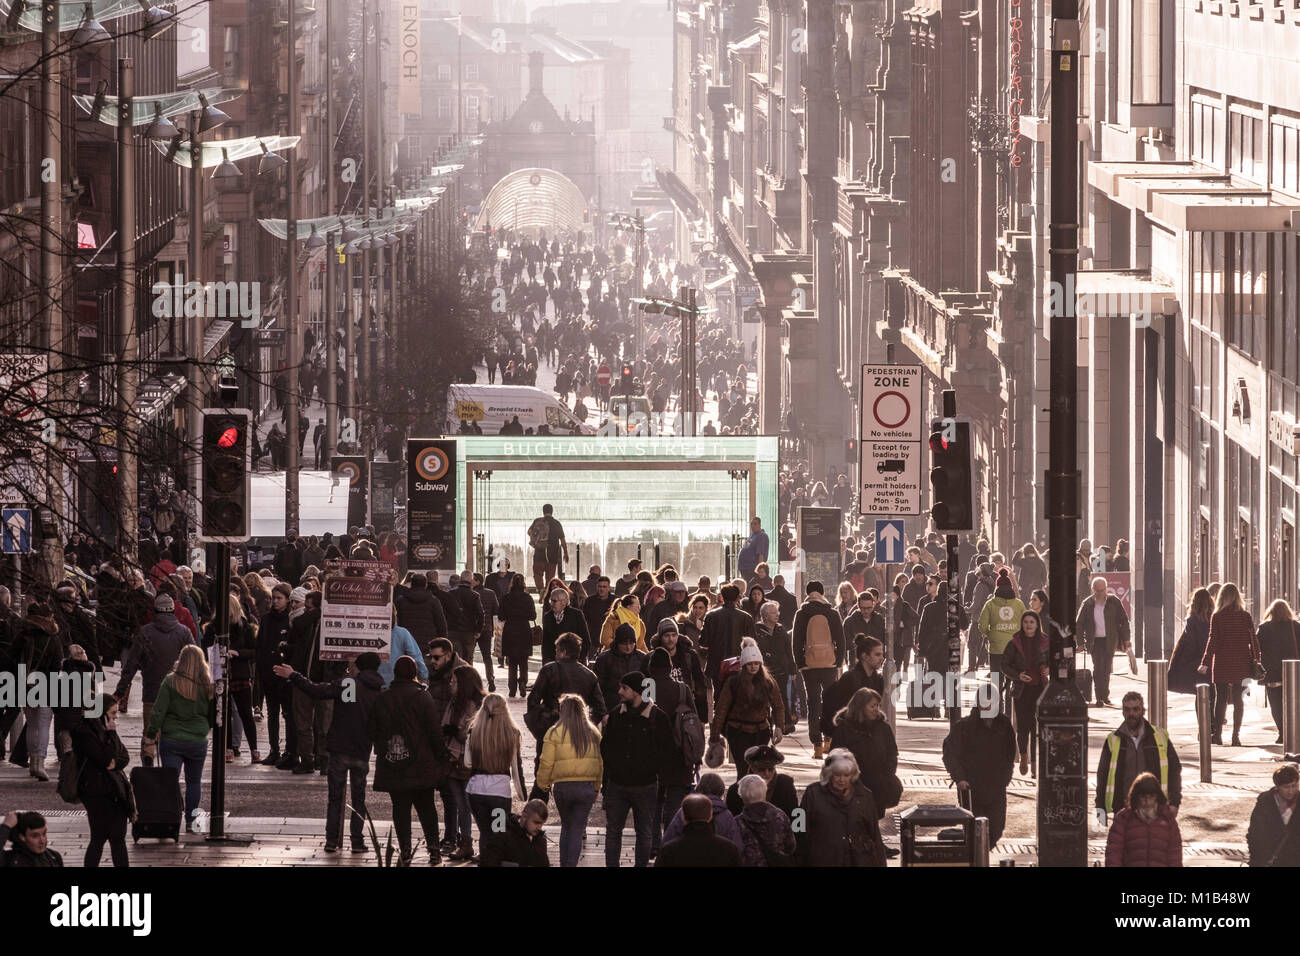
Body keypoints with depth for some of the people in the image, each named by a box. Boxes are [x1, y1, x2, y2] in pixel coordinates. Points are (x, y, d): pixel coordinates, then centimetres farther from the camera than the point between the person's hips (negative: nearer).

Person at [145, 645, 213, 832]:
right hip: (198, 740, 1)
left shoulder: (170, 682, -8)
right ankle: (191, 822, 20)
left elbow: (158, 711, -8)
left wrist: (152, 733, 3)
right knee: (194, 781, 17)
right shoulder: (207, 685, -3)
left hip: (172, 740, -1)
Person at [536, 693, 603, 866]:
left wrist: (543, 784, 9)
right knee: (577, 829, 5)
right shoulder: (594, 734, 4)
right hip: (587, 787, 1)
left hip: (563, 787, -1)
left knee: (566, 827, 17)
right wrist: (597, 787, 16)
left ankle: (564, 863, 17)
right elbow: (601, 763, 7)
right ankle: (571, 864, -2)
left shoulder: (555, 733, -5)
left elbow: (546, 763, -5)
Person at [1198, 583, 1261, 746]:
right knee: (1238, 699, 6)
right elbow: (1253, 640, 0)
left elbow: (1213, 641, -9)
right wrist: (1256, 660, 8)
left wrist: (1205, 663, -8)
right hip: (1241, 664, 1)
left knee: (1221, 698, 6)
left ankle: (1218, 734, 4)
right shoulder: (1245, 616, -1)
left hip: (1222, 664, -1)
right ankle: (1236, 735, 2)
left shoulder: (1217, 617, -6)